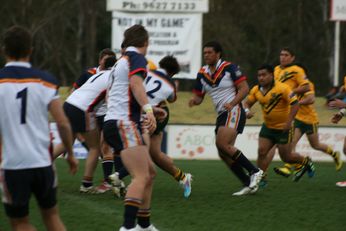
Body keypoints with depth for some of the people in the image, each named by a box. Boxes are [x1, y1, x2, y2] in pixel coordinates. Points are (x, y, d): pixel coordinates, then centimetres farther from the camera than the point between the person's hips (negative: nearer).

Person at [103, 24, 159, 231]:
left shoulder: (121, 61, 23)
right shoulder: (136, 57, -4)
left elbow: (109, 94, 33)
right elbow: (135, 82, -23)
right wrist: (148, 109, -35)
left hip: (113, 122, 10)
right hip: (124, 123, -10)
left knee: (150, 173, 17)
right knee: (141, 177, -19)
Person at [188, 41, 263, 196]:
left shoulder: (229, 68, -7)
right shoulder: (202, 74, 12)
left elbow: (244, 88, -10)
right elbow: (199, 96, 17)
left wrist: (232, 103, -23)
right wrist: (194, 100, -7)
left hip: (233, 112, -8)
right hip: (221, 115, 8)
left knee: (222, 144, -24)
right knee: (224, 154, 1)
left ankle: (254, 171, -15)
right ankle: (249, 184, 7)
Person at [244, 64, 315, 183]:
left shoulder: (282, 88, -21)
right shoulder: (256, 90, -3)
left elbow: (295, 104, -22)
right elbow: (247, 103, 10)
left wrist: (289, 122, -27)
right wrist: (247, 111, -14)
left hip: (283, 128, -5)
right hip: (267, 127, 5)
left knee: (286, 157, 4)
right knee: (261, 152, -7)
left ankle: (305, 161, 33)